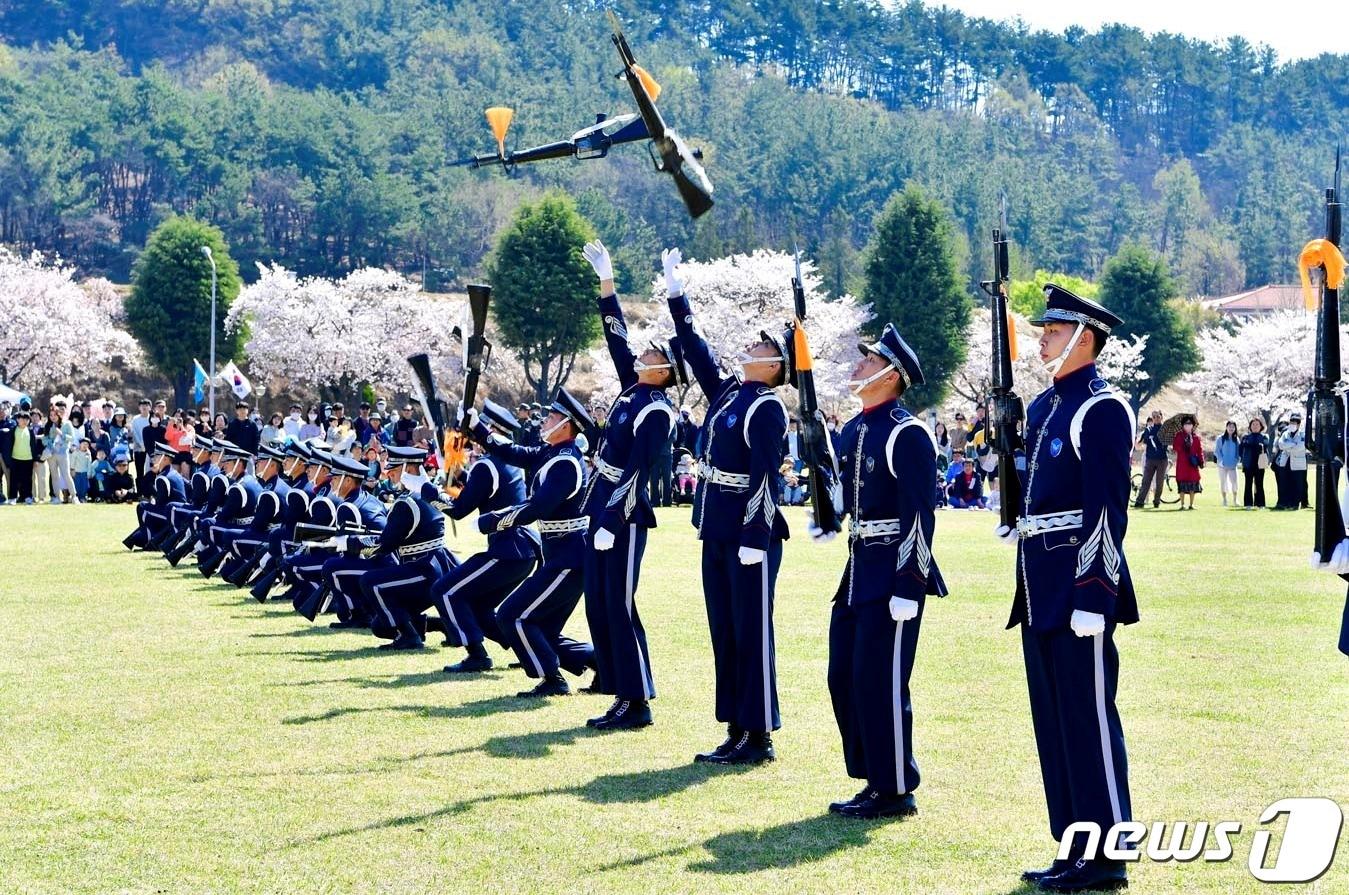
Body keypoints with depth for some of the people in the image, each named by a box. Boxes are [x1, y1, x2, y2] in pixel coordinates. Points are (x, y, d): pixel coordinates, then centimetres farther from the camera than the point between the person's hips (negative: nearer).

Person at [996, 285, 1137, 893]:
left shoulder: (1102, 410, -12)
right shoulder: (1043, 407, 16)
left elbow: (1108, 511, -17)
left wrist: (1093, 593, -21)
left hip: (1080, 586, -9)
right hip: (1041, 591, 9)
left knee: (1089, 717, -5)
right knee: (1053, 721, 12)